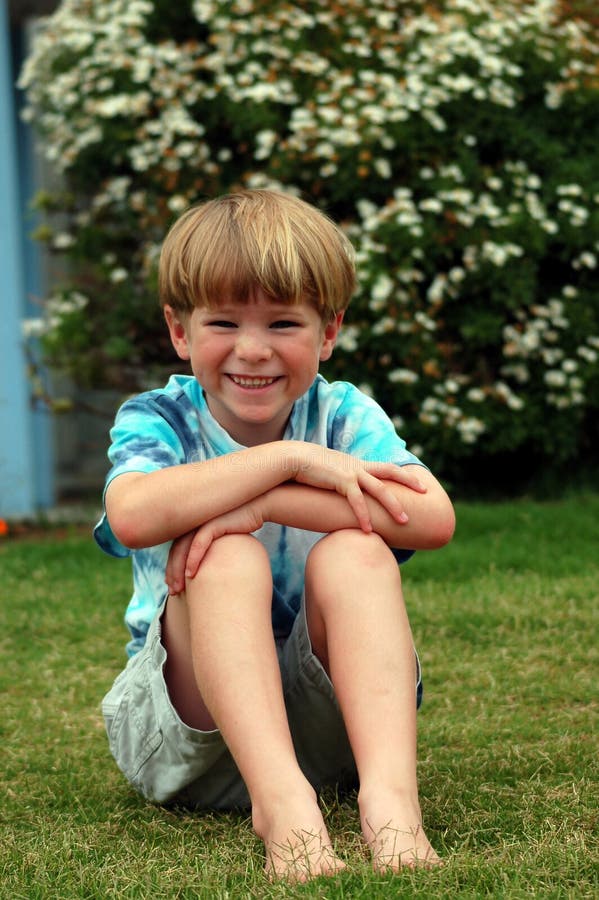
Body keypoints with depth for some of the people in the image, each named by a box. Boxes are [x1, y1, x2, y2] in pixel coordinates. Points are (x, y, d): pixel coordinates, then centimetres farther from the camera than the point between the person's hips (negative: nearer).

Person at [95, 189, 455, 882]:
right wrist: (291, 458, -28)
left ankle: (390, 792, -44)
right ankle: (282, 801, -47)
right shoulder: (156, 420, -4)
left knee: (353, 551, -26)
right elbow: (132, 516, -31)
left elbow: (433, 519, -22)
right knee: (226, 557, -29)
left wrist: (260, 503, -26)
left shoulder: (343, 414, -1)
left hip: (332, 719, 1)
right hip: (190, 729, -1)